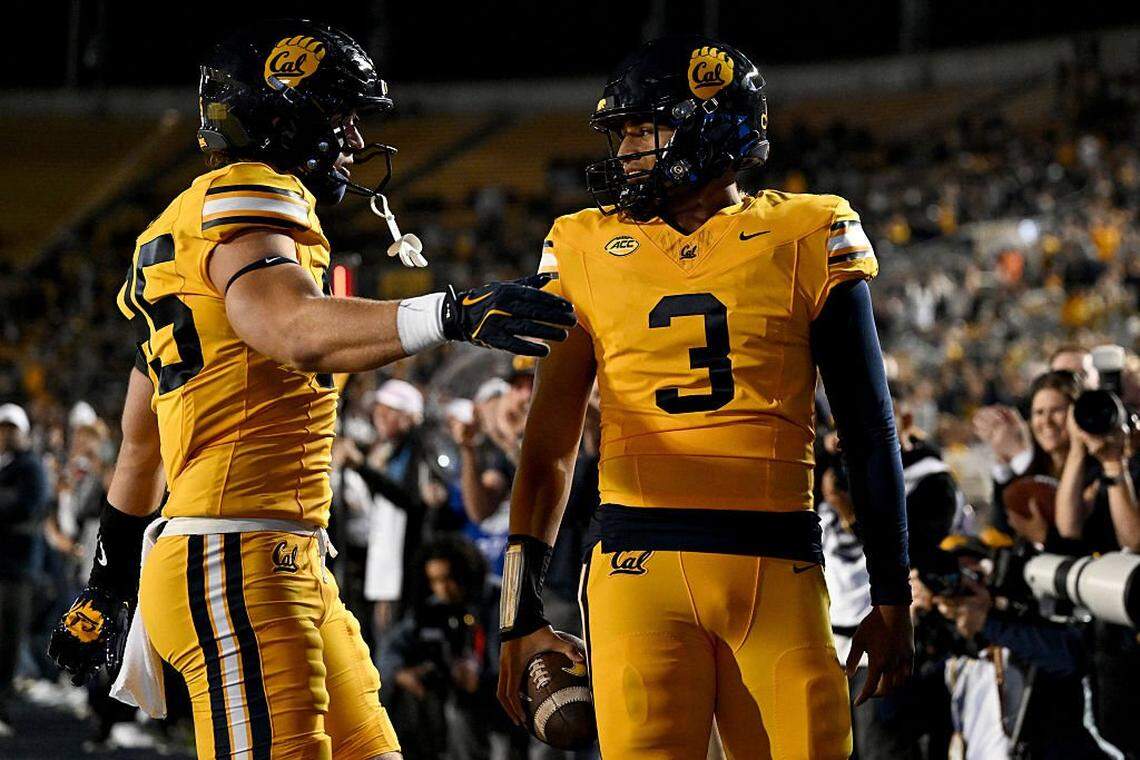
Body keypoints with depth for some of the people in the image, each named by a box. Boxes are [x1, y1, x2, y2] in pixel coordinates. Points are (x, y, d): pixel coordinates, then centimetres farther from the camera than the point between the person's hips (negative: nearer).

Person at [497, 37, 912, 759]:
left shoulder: (806, 241, 6)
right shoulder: (589, 249, 11)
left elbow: (870, 434, 9)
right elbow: (550, 446, 14)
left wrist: (892, 598, 7)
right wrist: (520, 615, 10)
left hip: (777, 570, -1)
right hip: (640, 564, 1)